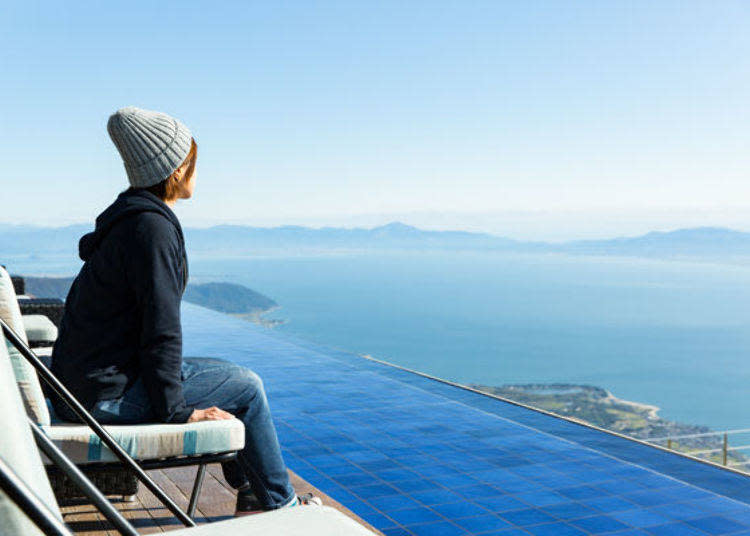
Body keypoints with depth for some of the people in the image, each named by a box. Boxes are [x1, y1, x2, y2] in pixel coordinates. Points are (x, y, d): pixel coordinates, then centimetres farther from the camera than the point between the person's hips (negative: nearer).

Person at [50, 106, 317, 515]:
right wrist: (176, 410, -16)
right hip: (106, 395, -10)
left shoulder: (128, 218, 12)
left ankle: (250, 495, 26)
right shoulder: (153, 227, -21)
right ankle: (279, 504, 13)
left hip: (84, 378, 10)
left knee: (232, 375, 19)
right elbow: (162, 329, -23)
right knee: (246, 386, -3)